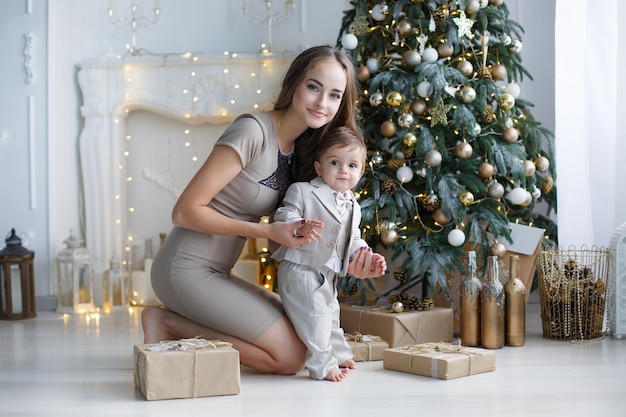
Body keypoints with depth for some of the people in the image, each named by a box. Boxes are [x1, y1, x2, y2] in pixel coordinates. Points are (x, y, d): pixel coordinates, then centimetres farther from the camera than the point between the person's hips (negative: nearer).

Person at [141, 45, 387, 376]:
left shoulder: (300, 149, 10)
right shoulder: (253, 131, -17)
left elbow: (294, 233, 8)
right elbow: (185, 211, -18)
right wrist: (268, 231, -21)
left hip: (214, 274, 9)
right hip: (186, 270, -9)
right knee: (291, 357, -10)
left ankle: (177, 324, 8)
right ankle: (167, 323, -3)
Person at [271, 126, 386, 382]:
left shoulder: (352, 206, 12)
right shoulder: (302, 191, -10)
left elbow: (353, 239, 21)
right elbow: (284, 216, -17)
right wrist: (301, 227, -36)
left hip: (328, 274, 8)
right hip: (301, 269, -8)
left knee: (330, 314, 23)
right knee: (314, 318, -10)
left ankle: (339, 356, 38)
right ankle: (322, 365, 1)